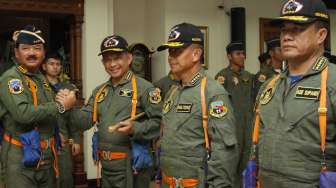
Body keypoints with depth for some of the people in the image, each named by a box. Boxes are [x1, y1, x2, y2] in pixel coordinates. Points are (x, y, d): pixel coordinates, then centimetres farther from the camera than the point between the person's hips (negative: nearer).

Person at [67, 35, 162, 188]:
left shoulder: (144, 87, -9)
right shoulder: (99, 91, 13)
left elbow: (159, 123, -15)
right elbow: (85, 121, 9)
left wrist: (134, 128, -28)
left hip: (131, 167, -6)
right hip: (106, 166, 6)